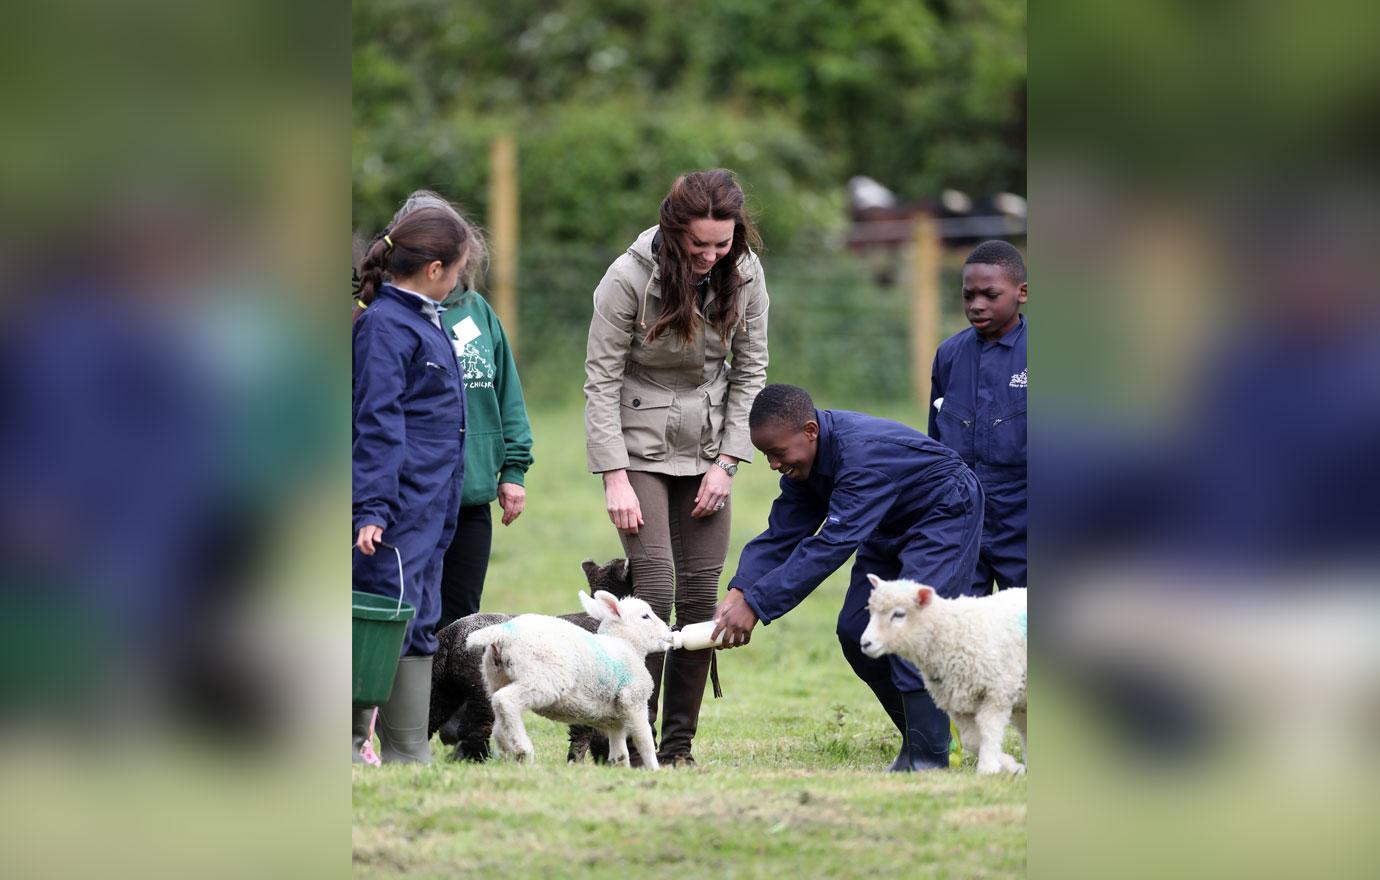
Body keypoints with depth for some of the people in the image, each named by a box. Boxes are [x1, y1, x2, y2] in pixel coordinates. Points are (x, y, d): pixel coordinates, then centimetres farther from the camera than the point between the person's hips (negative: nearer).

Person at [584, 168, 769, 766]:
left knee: (701, 596, 0)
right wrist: (615, 477, -17)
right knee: (656, 591, -14)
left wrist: (726, 462, -4)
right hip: (641, 449, -4)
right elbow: (601, 379, -13)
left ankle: (679, 745, 7)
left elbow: (749, 370, 3)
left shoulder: (743, 274, -6)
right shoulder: (630, 278, -18)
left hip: (707, 453, 4)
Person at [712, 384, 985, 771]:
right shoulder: (802, 458, -10)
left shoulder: (861, 455, -38)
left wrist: (756, 606, -45)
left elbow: (831, 546, -43)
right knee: (856, 631, 1)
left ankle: (928, 760, -23)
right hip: (891, 528, 9)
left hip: (945, 515, -9)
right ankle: (916, 742, 11)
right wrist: (739, 591, -28)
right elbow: (781, 536, -9)